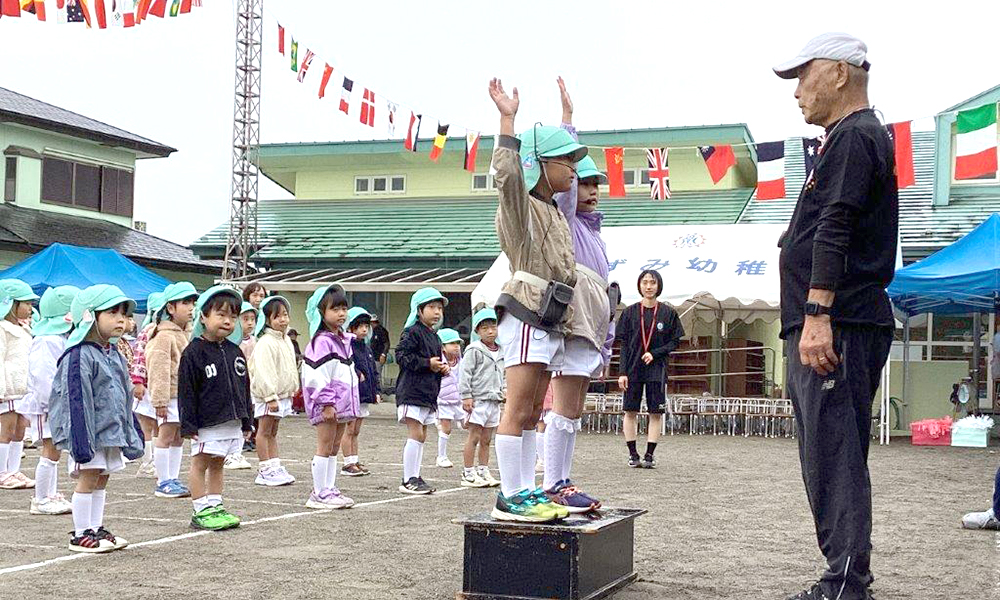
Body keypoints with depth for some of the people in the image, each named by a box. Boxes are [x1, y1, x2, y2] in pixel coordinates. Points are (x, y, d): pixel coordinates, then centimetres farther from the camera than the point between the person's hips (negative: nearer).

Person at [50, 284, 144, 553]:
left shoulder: (115, 355, 12)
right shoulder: (80, 356, -17)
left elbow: (125, 397, 18)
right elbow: (77, 400, -20)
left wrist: (131, 434, 18)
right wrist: (82, 442, -23)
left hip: (111, 431, 8)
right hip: (89, 431, -8)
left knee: (101, 480, 14)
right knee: (88, 478, -2)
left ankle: (96, 528, 23)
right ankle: (81, 534, 7)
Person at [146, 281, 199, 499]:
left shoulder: (187, 335, 16)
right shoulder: (165, 336, -14)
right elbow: (159, 369, -19)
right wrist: (160, 399, -22)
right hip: (170, 395, -9)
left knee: (179, 438, 12)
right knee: (166, 436, -3)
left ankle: (173, 479, 19)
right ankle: (163, 482, 2)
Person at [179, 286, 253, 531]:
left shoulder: (235, 352, 9)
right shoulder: (194, 352, -10)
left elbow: (244, 388, 16)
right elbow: (186, 391, -11)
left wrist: (247, 420, 14)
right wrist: (189, 425, -13)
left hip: (232, 422, 6)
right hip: (206, 424, -6)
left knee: (217, 465, 15)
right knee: (200, 465, 2)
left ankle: (215, 506, 21)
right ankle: (201, 512, 6)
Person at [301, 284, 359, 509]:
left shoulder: (344, 340, 16)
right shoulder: (321, 341, -13)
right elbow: (317, 376, -19)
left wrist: (352, 406, 21)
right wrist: (326, 402, -22)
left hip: (342, 402, 9)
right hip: (327, 404, -9)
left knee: (335, 448, 12)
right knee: (325, 447, -4)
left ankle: (330, 489, 19)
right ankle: (320, 494, 1)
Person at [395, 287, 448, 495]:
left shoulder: (434, 337, 18)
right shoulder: (412, 332, -10)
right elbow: (401, 356, -18)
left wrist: (443, 367, 8)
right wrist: (427, 363, -20)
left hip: (428, 393, 9)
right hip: (412, 391, -9)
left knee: (421, 436, 11)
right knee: (415, 434, -11)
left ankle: (415, 477, 17)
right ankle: (408, 480, -7)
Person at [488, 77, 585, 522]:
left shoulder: (553, 212, 21)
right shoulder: (521, 206, -6)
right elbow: (507, 173, -28)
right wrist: (507, 118, -28)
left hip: (550, 322, 10)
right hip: (526, 318, -10)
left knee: (532, 413, 10)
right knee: (518, 409, -10)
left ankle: (525, 490, 15)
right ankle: (510, 497, -10)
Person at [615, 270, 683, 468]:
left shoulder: (668, 313, 3)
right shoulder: (630, 312, 4)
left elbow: (675, 342, 4)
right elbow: (624, 344, 2)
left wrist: (654, 354, -12)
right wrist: (622, 372, -5)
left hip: (657, 370, 0)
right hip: (633, 369, 0)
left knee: (656, 413, -1)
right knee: (630, 411, 0)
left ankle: (650, 454, 6)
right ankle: (633, 454, 9)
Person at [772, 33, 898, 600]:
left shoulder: (852, 137, -7)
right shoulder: (866, 136, 26)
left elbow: (833, 232, -18)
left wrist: (818, 316, -24)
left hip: (834, 326, -11)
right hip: (837, 327, 11)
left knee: (833, 458, -11)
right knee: (836, 457, 12)